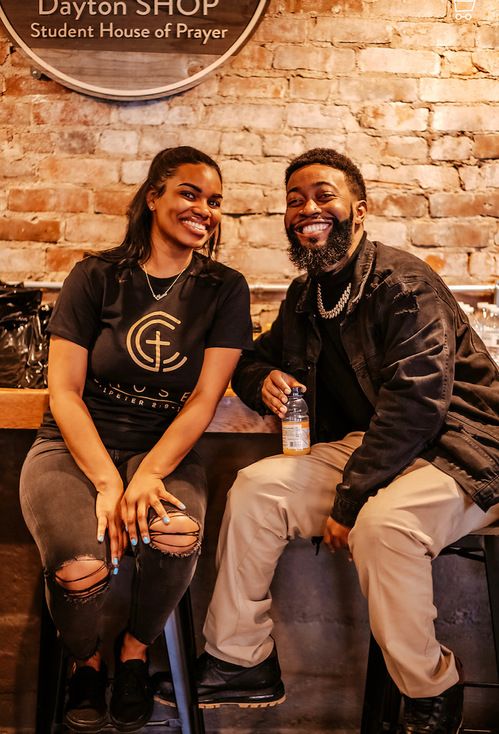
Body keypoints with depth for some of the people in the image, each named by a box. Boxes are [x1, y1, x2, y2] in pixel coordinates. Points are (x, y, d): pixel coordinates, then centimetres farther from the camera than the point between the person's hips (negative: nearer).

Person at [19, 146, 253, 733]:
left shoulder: (224, 289, 3)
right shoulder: (97, 276, 0)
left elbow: (204, 399, -5)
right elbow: (63, 391, -5)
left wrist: (148, 476, -20)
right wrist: (109, 482, -19)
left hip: (166, 449, 1)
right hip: (75, 446, -1)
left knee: (178, 534, -32)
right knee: (80, 564, -29)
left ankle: (135, 652, 3)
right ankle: (86, 663, 9)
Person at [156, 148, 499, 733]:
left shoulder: (403, 283, -15)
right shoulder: (305, 298, 10)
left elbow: (416, 403, -24)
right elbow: (255, 358, 24)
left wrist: (350, 500, -25)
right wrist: (264, 378, -3)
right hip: (364, 446, 7)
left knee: (382, 523, -35)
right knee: (256, 486, -11)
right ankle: (240, 663, 1)